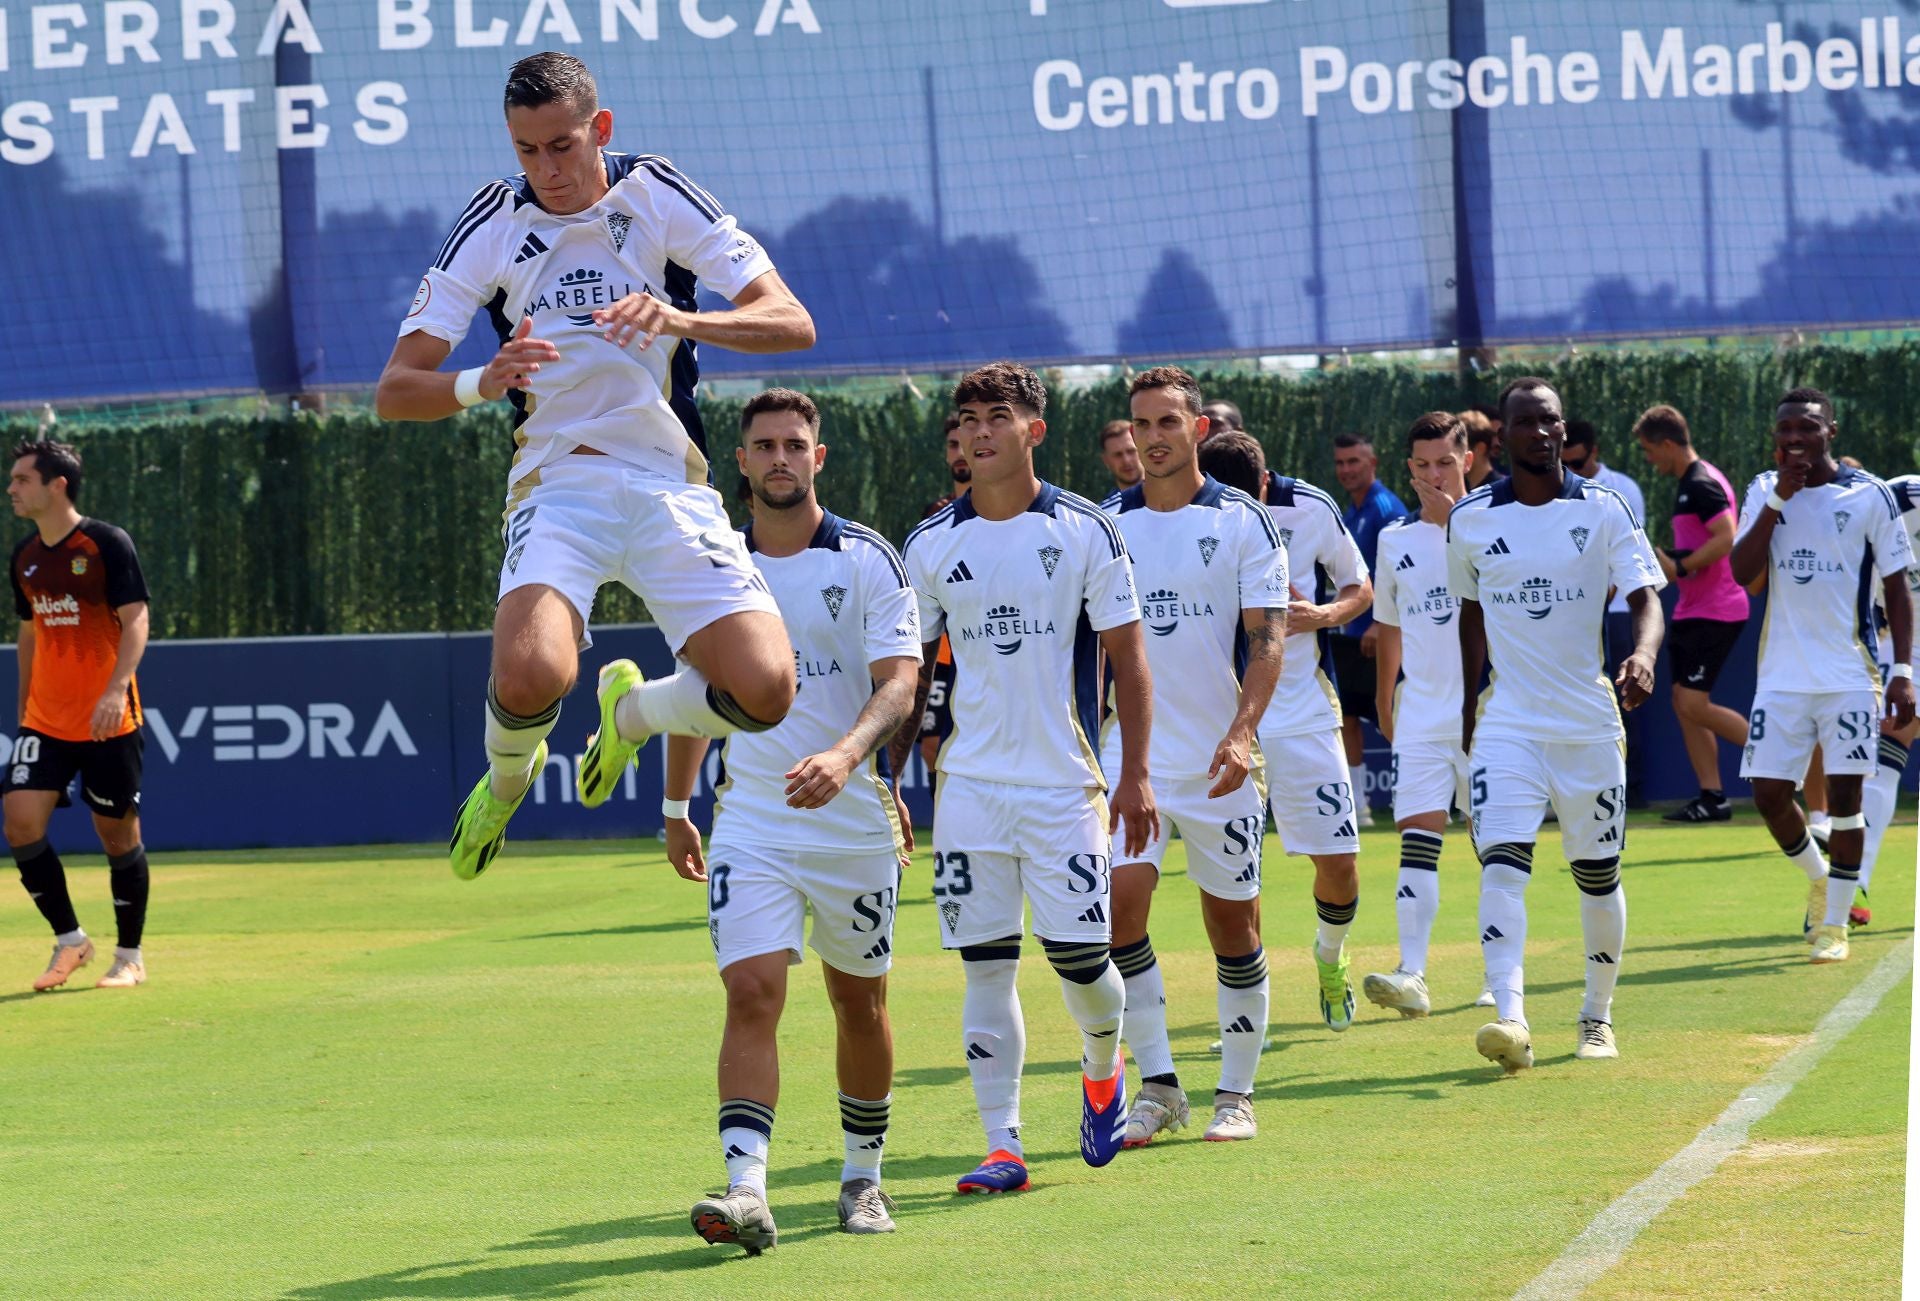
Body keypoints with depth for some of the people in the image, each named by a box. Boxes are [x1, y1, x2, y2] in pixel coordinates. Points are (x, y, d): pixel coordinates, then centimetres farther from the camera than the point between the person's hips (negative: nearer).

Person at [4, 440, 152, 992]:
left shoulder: (107, 544, -10)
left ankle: (130, 957, 16)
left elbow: (136, 622, -15)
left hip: (108, 722, -5)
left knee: (118, 833, 2)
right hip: (44, 720, 5)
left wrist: (116, 689, -28)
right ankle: (69, 941, 5)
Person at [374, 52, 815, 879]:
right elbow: (395, 391, -1)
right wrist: (483, 384, -23)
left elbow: (792, 323, -6)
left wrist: (681, 320, -25)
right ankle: (506, 779, 9)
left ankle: (634, 710, 19)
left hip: (671, 485, 1)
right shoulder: (492, 224, 1)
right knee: (531, 676, -30)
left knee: (763, 691, -17)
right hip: (558, 485, -1)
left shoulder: (657, 196, 0)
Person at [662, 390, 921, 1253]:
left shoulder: (867, 560, -4)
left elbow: (899, 682, -14)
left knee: (859, 1004, 11)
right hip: (750, 821, 1)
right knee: (751, 994, -14)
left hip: (855, 822, -1)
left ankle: (863, 1176, 28)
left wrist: (845, 756, -33)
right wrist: (675, 809, 22)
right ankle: (745, 1190, -23)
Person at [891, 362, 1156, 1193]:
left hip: (1065, 782, -2)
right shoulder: (931, 546, 5)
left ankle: (1102, 1069, 30)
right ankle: (1002, 1146, 3)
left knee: (1078, 952, -3)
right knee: (986, 963, -1)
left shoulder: (1085, 532, -2)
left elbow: (1127, 657, 1)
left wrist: (1134, 774, -5)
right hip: (969, 785, 2)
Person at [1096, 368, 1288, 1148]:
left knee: (1233, 923, 4)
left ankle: (1236, 1093, 16)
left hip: (1219, 761, -1)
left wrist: (1243, 731, -20)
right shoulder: (1107, 524, 6)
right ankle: (1157, 1085, -6)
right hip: (1131, 755, 2)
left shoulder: (1242, 521, -1)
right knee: (1120, 903, -14)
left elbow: (1268, 637, -6)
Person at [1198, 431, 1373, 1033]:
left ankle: (1330, 958, 33)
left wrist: (1321, 615, -14)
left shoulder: (1311, 509, -8)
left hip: (1304, 711, 1)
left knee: (1339, 863, 2)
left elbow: (1360, 588, 7)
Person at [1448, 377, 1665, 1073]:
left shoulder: (1603, 509, -1)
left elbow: (1645, 596, -9)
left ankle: (1598, 1017, 26)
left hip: (1590, 723, 0)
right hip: (1508, 722, 0)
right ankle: (1509, 1017, -28)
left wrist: (1643, 655, -29)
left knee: (1598, 877, 9)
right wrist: (1468, 705, 19)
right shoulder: (1470, 518, 3)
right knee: (1501, 864, -18)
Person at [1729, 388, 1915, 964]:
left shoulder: (1869, 495, -2)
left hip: (1850, 674, -3)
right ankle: (1818, 879, 28)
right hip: (1781, 674, 3)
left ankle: (1834, 924, 7)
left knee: (1844, 796, -4)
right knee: (1769, 794, 0)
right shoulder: (1764, 490, 6)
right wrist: (1778, 499, -13)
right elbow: (1742, 572, -6)